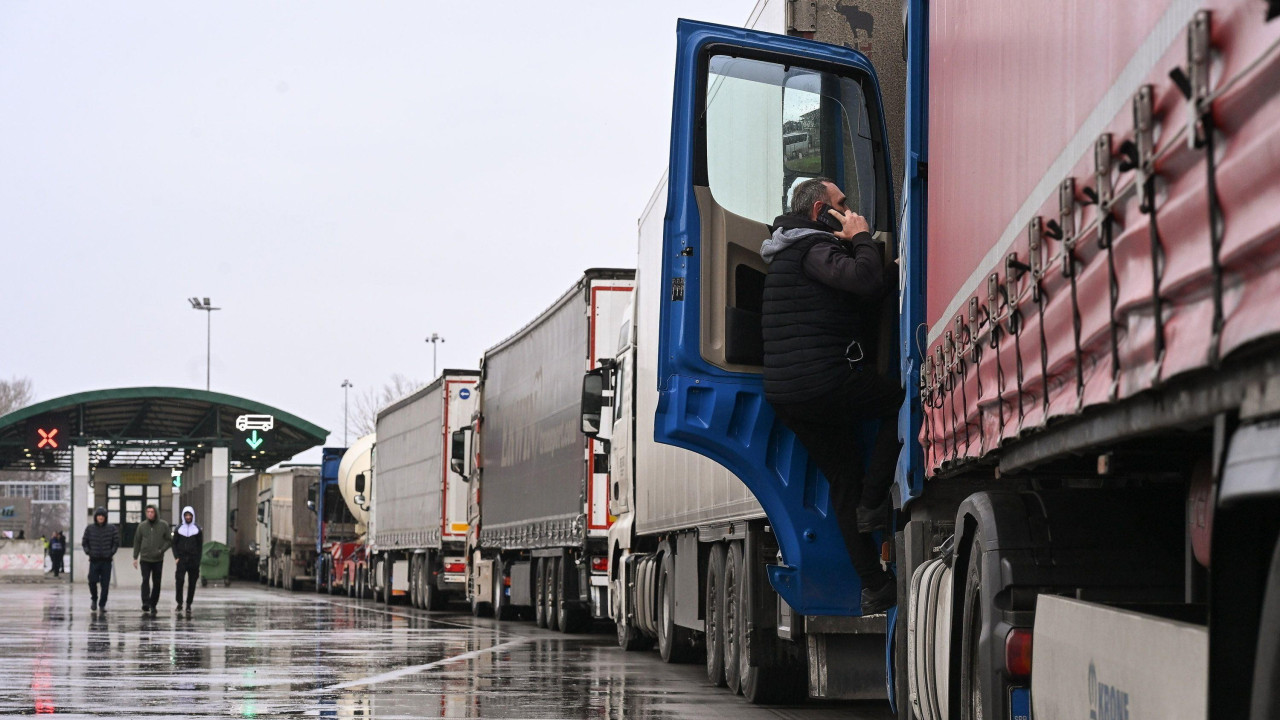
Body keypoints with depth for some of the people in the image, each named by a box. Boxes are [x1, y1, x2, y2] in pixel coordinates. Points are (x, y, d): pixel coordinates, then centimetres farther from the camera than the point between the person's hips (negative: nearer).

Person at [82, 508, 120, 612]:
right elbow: (84, 542, 10)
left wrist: (111, 553, -4)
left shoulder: (112, 529, 2)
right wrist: (88, 552, -2)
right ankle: (94, 599, 21)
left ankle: (102, 605, 5)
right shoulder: (90, 529, 4)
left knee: (105, 584, -2)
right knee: (92, 581, -6)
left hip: (106, 560, 0)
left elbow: (116, 543, 6)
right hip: (94, 560, 0)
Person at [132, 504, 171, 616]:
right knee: (145, 580, -14)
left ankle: (153, 605, 12)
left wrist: (162, 550, -11)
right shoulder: (142, 526, 5)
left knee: (156, 583, 4)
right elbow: (137, 542, 10)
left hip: (158, 559, 0)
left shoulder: (163, 525, 2)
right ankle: (146, 603, -19)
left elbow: (170, 540, 4)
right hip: (145, 559, 0)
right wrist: (135, 557, 6)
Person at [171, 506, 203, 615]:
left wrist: (198, 561, -2)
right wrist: (176, 557, -5)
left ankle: (189, 605, 8)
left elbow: (200, 546, 6)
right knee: (179, 580, -14)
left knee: (192, 583, 1)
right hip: (181, 560, -1)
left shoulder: (197, 529, 6)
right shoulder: (178, 529, 7)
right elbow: (174, 544, 8)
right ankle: (179, 604, -8)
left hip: (193, 560, 1)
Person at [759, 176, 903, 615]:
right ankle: (872, 504, 0)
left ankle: (873, 587, 12)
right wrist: (861, 238, -7)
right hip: (825, 382, -10)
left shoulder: (786, 255, 25)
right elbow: (866, 280, -25)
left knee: (844, 482, 13)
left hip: (784, 394, 10)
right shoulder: (813, 248, -9)